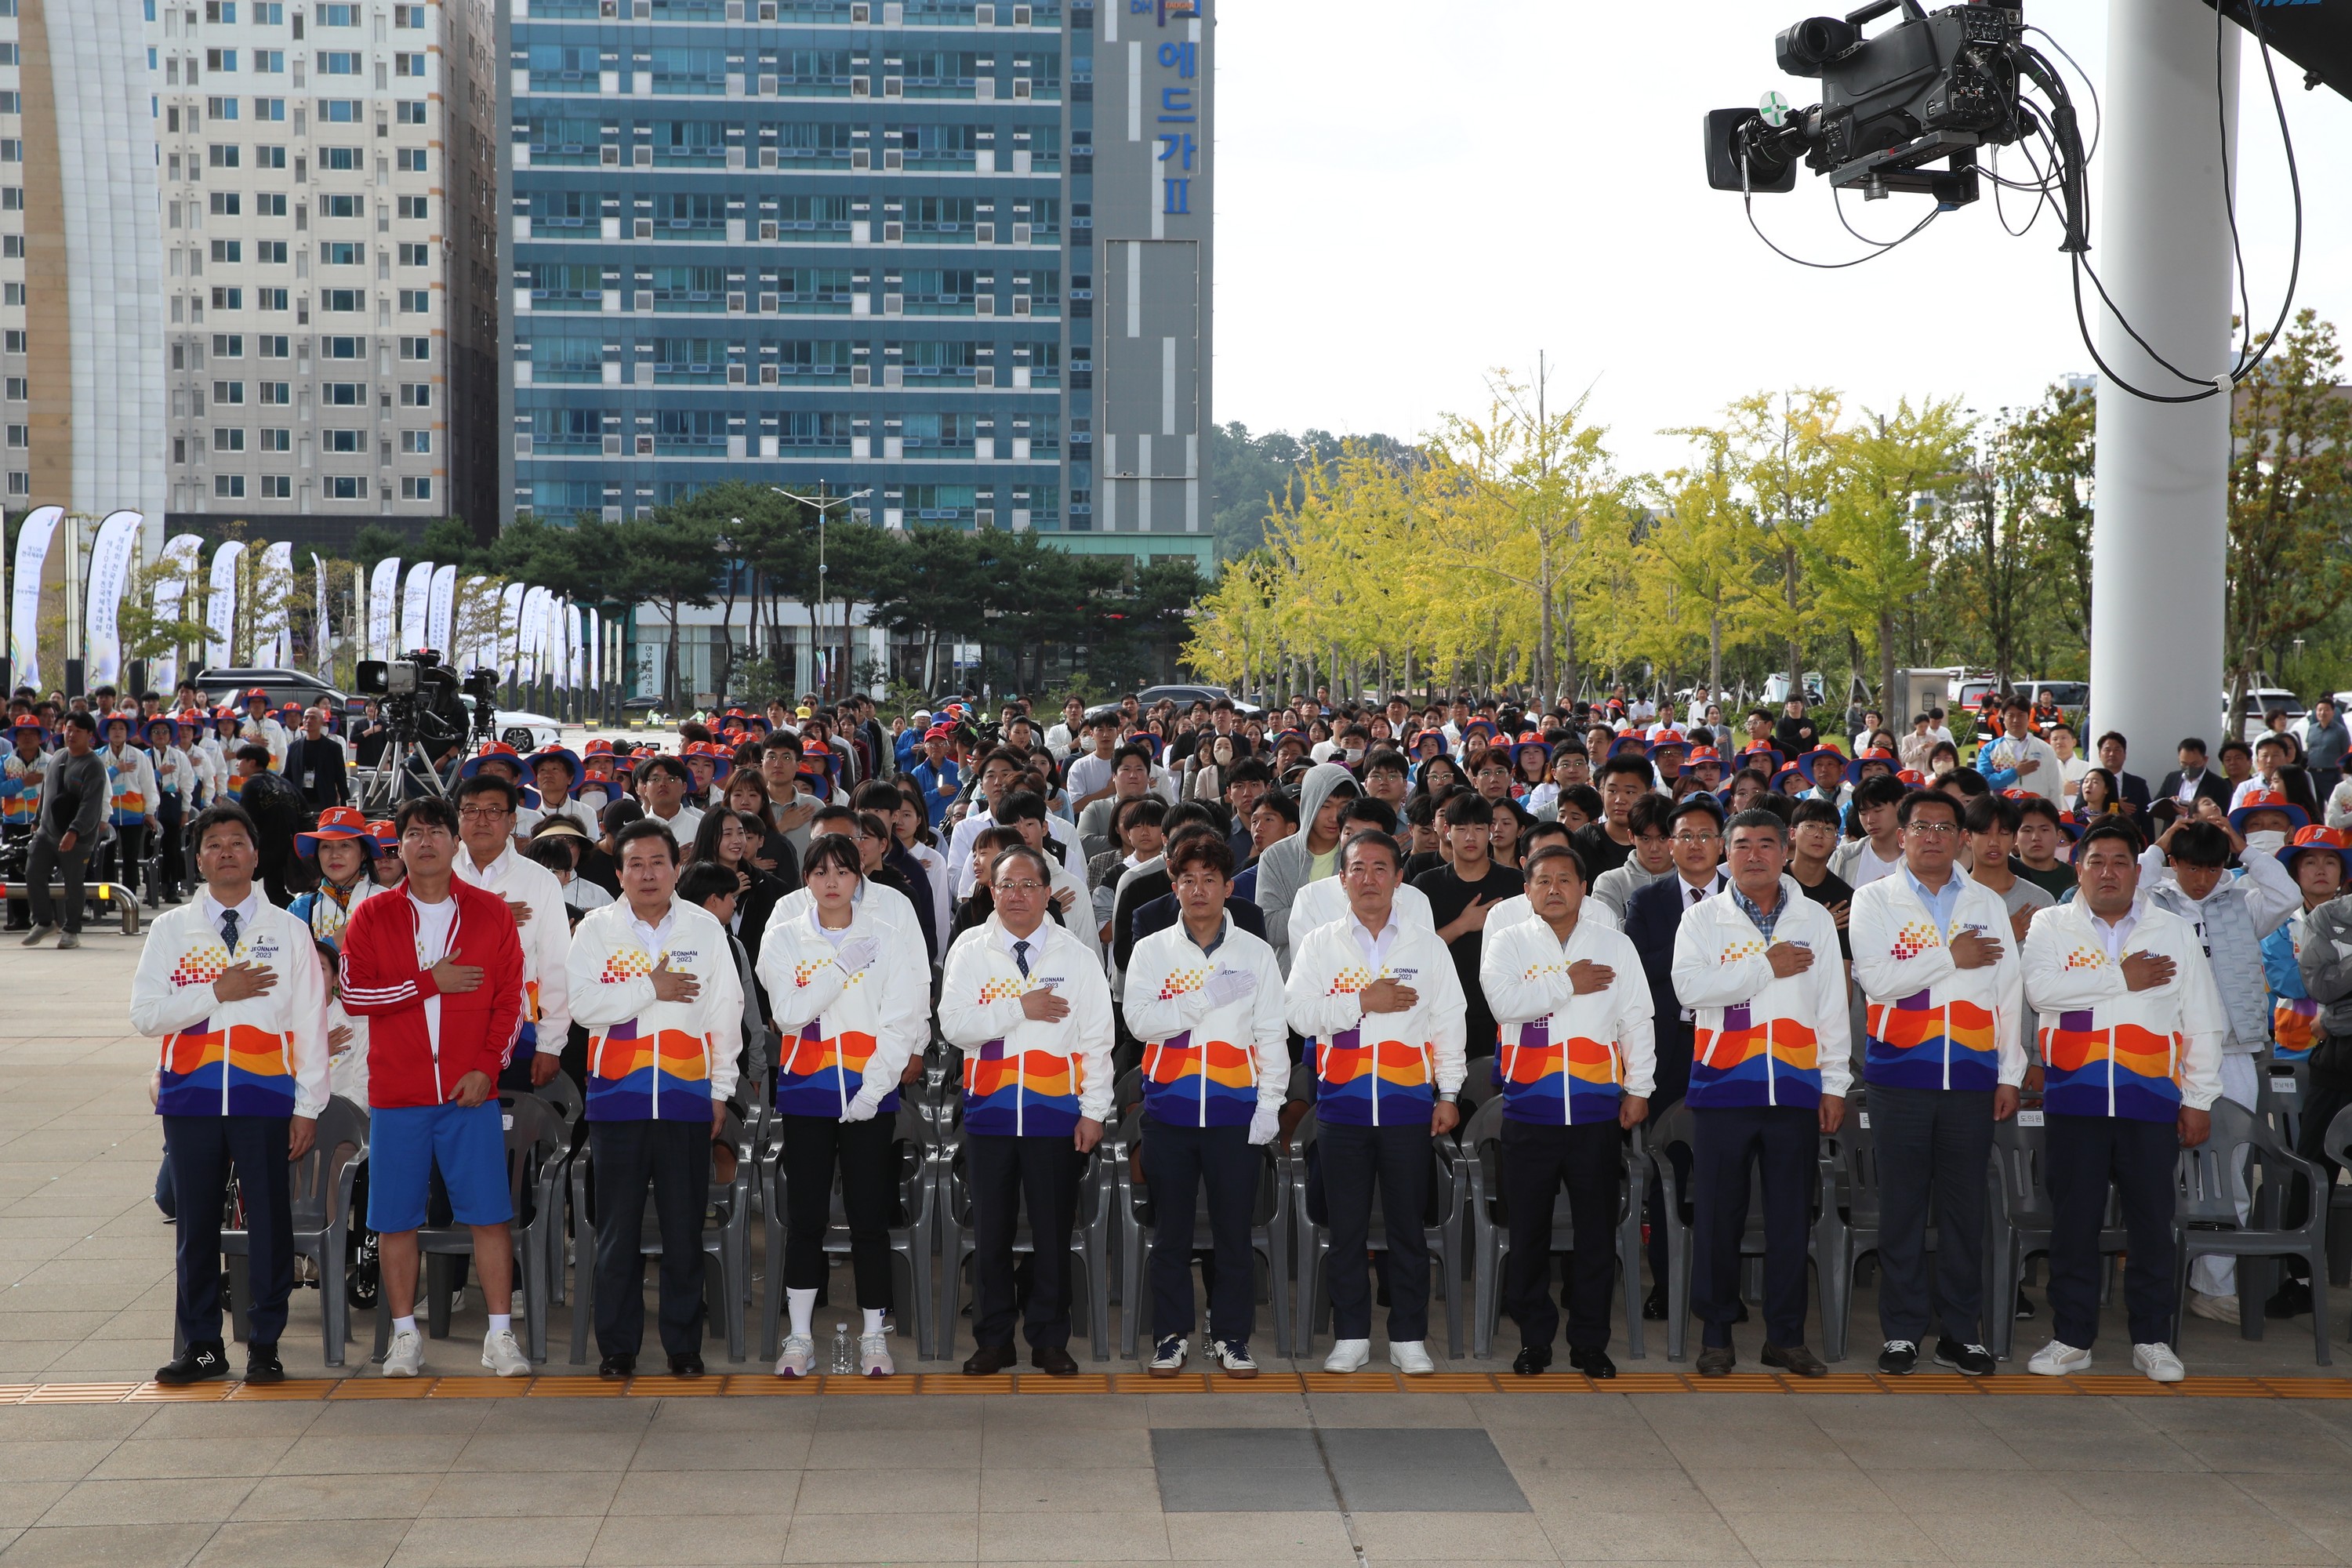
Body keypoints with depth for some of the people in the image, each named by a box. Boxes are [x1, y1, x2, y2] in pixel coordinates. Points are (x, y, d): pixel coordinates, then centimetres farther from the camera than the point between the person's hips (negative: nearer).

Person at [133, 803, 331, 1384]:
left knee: (269, 1221, 1)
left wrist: (308, 1107, -2)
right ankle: (201, 1344, 17)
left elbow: (311, 1024, 3)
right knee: (196, 1222, 7)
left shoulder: (287, 930, 5)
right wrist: (216, 992, -12)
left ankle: (264, 1344, 11)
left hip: (265, 1097, -1)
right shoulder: (171, 929, 8)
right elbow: (145, 1013, -1)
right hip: (190, 1099, 1)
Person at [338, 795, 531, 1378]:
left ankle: (500, 1336, 4)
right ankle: (405, 1335, 15)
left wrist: (488, 1066, -8)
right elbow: (353, 993, -5)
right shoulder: (372, 916, 6)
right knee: (396, 1219, 4)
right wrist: (430, 982, -11)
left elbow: (512, 998, 3)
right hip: (396, 1093, 1)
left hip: (471, 1091, 0)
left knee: (490, 1214, -3)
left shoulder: (491, 912, 6)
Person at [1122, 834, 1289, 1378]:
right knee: (1171, 1231, 6)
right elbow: (1140, 1020, -8)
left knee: (1234, 1229, 2)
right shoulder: (1151, 951, 6)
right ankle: (1171, 1335, 15)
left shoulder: (1255, 953, 7)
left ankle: (1231, 1337, 12)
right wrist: (1208, 998, -13)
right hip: (1169, 1110, 0)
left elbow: (1272, 1034, 5)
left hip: (1235, 1111, 0)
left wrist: (1270, 1104, -3)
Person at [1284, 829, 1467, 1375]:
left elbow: (1449, 1022, 7)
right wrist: (1362, 1002, -13)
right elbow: (1299, 1013, -6)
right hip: (1342, 1104, 0)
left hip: (1407, 1104, 0)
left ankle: (1409, 1338, 11)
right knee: (1347, 1227, 5)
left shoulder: (1427, 946, 8)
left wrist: (1449, 1094, 2)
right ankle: (1351, 1337, 13)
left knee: (1408, 1225, 3)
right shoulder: (1319, 944, 6)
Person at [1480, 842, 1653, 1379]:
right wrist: (1568, 984, -11)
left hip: (1597, 1111, 1)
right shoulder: (1508, 943, 4)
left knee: (1596, 1231, 4)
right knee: (1528, 1229, 5)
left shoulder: (1614, 945, 8)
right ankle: (1534, 1340, 15)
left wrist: (1639, 1088, 3)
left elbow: (1636, 1019, 8)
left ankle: (1590, 1343, 13)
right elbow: (1504, 1001, -14)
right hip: (1529, 1109, -1)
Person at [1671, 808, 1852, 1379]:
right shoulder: (1703, 918, 3)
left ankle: (1786, 1336, 14)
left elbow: (1833, 1006, 10)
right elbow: (1689, 986, -13)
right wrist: (1766, 968, -13)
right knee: (1718, 1217, 3)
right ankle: (1716, 1335, 12)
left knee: (1791, 1218, 5)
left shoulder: (1815, 920, 9)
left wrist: (1835, 1084, 6)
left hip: (1795, 1090, 2)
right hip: (1722, 1088, -2)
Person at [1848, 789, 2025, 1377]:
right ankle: (1901, 1332, 8)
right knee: (1902, 1207, 1)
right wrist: (1949, 958, -9)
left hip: (1972, 1078, 2)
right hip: (1900, 1076, -2)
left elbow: (2010, 992, 11)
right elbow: (1875, 978, -10)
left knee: (1965, 1208, 5)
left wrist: (2010, 1075, 6)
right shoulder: (1875, 899, 4)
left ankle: (1960, 1331, 12)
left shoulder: (1987, 904, 12)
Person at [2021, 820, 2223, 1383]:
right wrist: (2121, 978, -12)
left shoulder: (2174, 931, 9)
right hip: (2073, 1100, -1)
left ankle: (2152, 1340, 14)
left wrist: (2199, 1099, 3)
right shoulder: (2051, 926, 6)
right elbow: (2040, 988, -14)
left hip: (2152, 1103, 1)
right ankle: (2072, 1340, 12)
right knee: (2073, 1224, 4)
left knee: (2152, 1224, 4)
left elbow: (2202, 1023, 9)